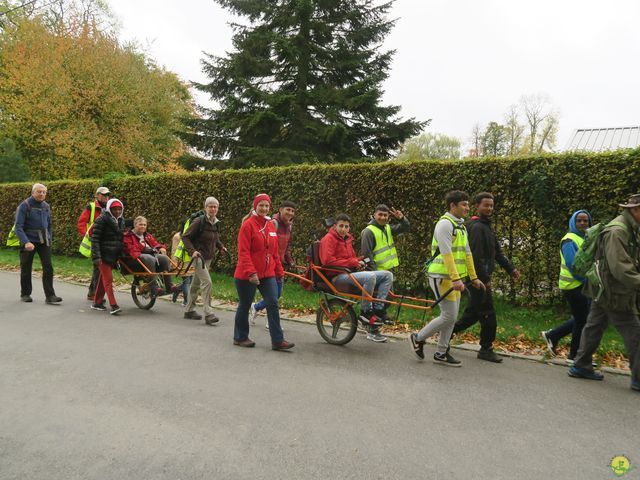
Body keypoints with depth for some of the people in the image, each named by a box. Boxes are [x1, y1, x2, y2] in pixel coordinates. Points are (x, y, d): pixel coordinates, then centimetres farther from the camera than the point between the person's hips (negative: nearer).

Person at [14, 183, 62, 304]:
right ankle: (25, 294, 25)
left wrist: (49, 239, 14)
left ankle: (50, 296, -6)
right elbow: (18, 227, -15)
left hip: (44, 242, 4)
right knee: (26, 269, 9)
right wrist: (26, 242, -27)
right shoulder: (24, 206, -9)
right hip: (29, 242, -4)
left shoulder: (46, 206, 8)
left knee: (48, 268, -7)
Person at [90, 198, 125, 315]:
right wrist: (96, 256, -19)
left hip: (114, 256, 7)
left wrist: (121, 256, 20)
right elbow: (95, 238, -13)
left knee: (103, 279, 14)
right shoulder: (102, 220, -9)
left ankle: (97, 303, 24)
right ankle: (114, 306, -13)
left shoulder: (121, 221, 13)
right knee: (108, 279, -10)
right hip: (103, 255, -7)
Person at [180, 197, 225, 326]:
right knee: (207, 282, -17)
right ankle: (208, 314, -16)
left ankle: (189, 310, 29)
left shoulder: (216, 223, 8)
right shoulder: (199, 221, -14)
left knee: (196, 283, 17)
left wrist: (221, 246, 9)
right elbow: (185, 237, -11)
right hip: (198, 256, -8)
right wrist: (192, 251, -22)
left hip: (209, 257, 8)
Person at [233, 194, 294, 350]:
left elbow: (275, 252, 15)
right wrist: (251, 272, -24)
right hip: (247, 275, -6)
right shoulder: (248, 225, -11)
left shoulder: (271, 225, 9)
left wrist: (279, 271, 15)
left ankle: (277, 340, 3)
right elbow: (243, 252, -17)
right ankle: (240, 338, 26)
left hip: (268, 274, 6)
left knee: (273, 304, -1)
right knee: (244, 306, 8)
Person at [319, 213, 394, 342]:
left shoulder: (347, 239, 22)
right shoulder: (329, 238, -4)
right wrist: (351, 262, -14)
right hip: (338, 277, -9)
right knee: (370, 276, -35)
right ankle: (366, 312, -18)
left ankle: (377, 310, -10)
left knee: (387, 275, -4)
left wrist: (359, 262, 6)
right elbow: (327, 260, -16)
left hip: (351, 273, 9)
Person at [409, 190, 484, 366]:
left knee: (451, 318, 11)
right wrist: (456, 279, -28)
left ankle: (441, 354, 20)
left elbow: (467, 253, 19)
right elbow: (446, 253, -22)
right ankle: (418, 338, 10)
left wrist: (473, 277, 16)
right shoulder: (445, 224, -14)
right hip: (442, 277, -9)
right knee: (449, 317, -7)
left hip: (454, 278, 9)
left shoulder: (461, 226, 16)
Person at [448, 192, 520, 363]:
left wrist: (510, 269, 11)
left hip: (482, 278, 10)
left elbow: (497, 252, 20)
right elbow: (476, 256, -21)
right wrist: (485, 279, -20)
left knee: (473, 312, 13)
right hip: (478, 278, -10)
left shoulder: (487, 227, 19)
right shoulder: (477, 227, -14)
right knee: (488, 314, -2)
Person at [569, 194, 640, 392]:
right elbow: (620, 269, -27)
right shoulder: (616, 231, -21)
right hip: (613, 293, -10)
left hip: (605, 291, 10)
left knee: (594, 327, 15)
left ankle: (581, 366, 25)